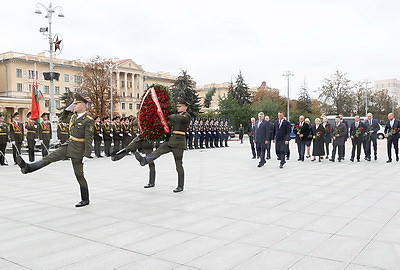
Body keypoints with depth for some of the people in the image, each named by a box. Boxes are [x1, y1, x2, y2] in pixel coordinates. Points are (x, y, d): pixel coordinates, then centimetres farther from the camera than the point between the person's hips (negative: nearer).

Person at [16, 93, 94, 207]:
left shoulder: (88, 120, -17)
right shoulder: (74, 116, 8)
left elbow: (89, 139, -21)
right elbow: (62, 119, 28)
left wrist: (87, 155, -25)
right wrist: (67, 109, 11)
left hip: (78, 150, -7)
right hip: (68, 145, 7)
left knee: (79, 174, 0)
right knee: (49, 157, -6)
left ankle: (85, 200, 11)